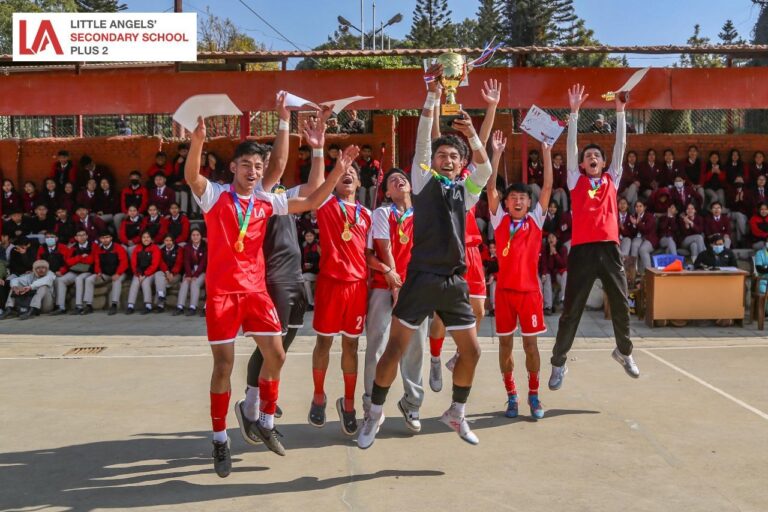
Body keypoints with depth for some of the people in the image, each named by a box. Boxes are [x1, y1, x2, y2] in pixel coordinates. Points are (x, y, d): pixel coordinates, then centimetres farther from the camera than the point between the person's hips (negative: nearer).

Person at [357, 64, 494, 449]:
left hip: (455, 281, 4)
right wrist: (432, 96, -11)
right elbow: (422, 141, -4)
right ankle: (374, 415, 15)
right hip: (422, 277, -4)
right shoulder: (423, 180, 6)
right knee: (395, 348, -1)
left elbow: (485, 169, -4)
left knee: (471, 351, 7)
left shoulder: (466, 189, 14)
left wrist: (472, 136, -19)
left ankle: (456, 413, 29)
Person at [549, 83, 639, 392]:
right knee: (571, 310, 0)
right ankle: (558, 362, 11)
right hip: (582, 250, -2)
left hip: (609, 248, 3)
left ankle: (624, 352, 33)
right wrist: (574, 112, 3)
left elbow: (620, 146, 13)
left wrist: (620, 111, 11)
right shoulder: (576, 181, 10)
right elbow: (571, 146, 6)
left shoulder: (612, 179, 15)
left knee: (621, 305, 10)